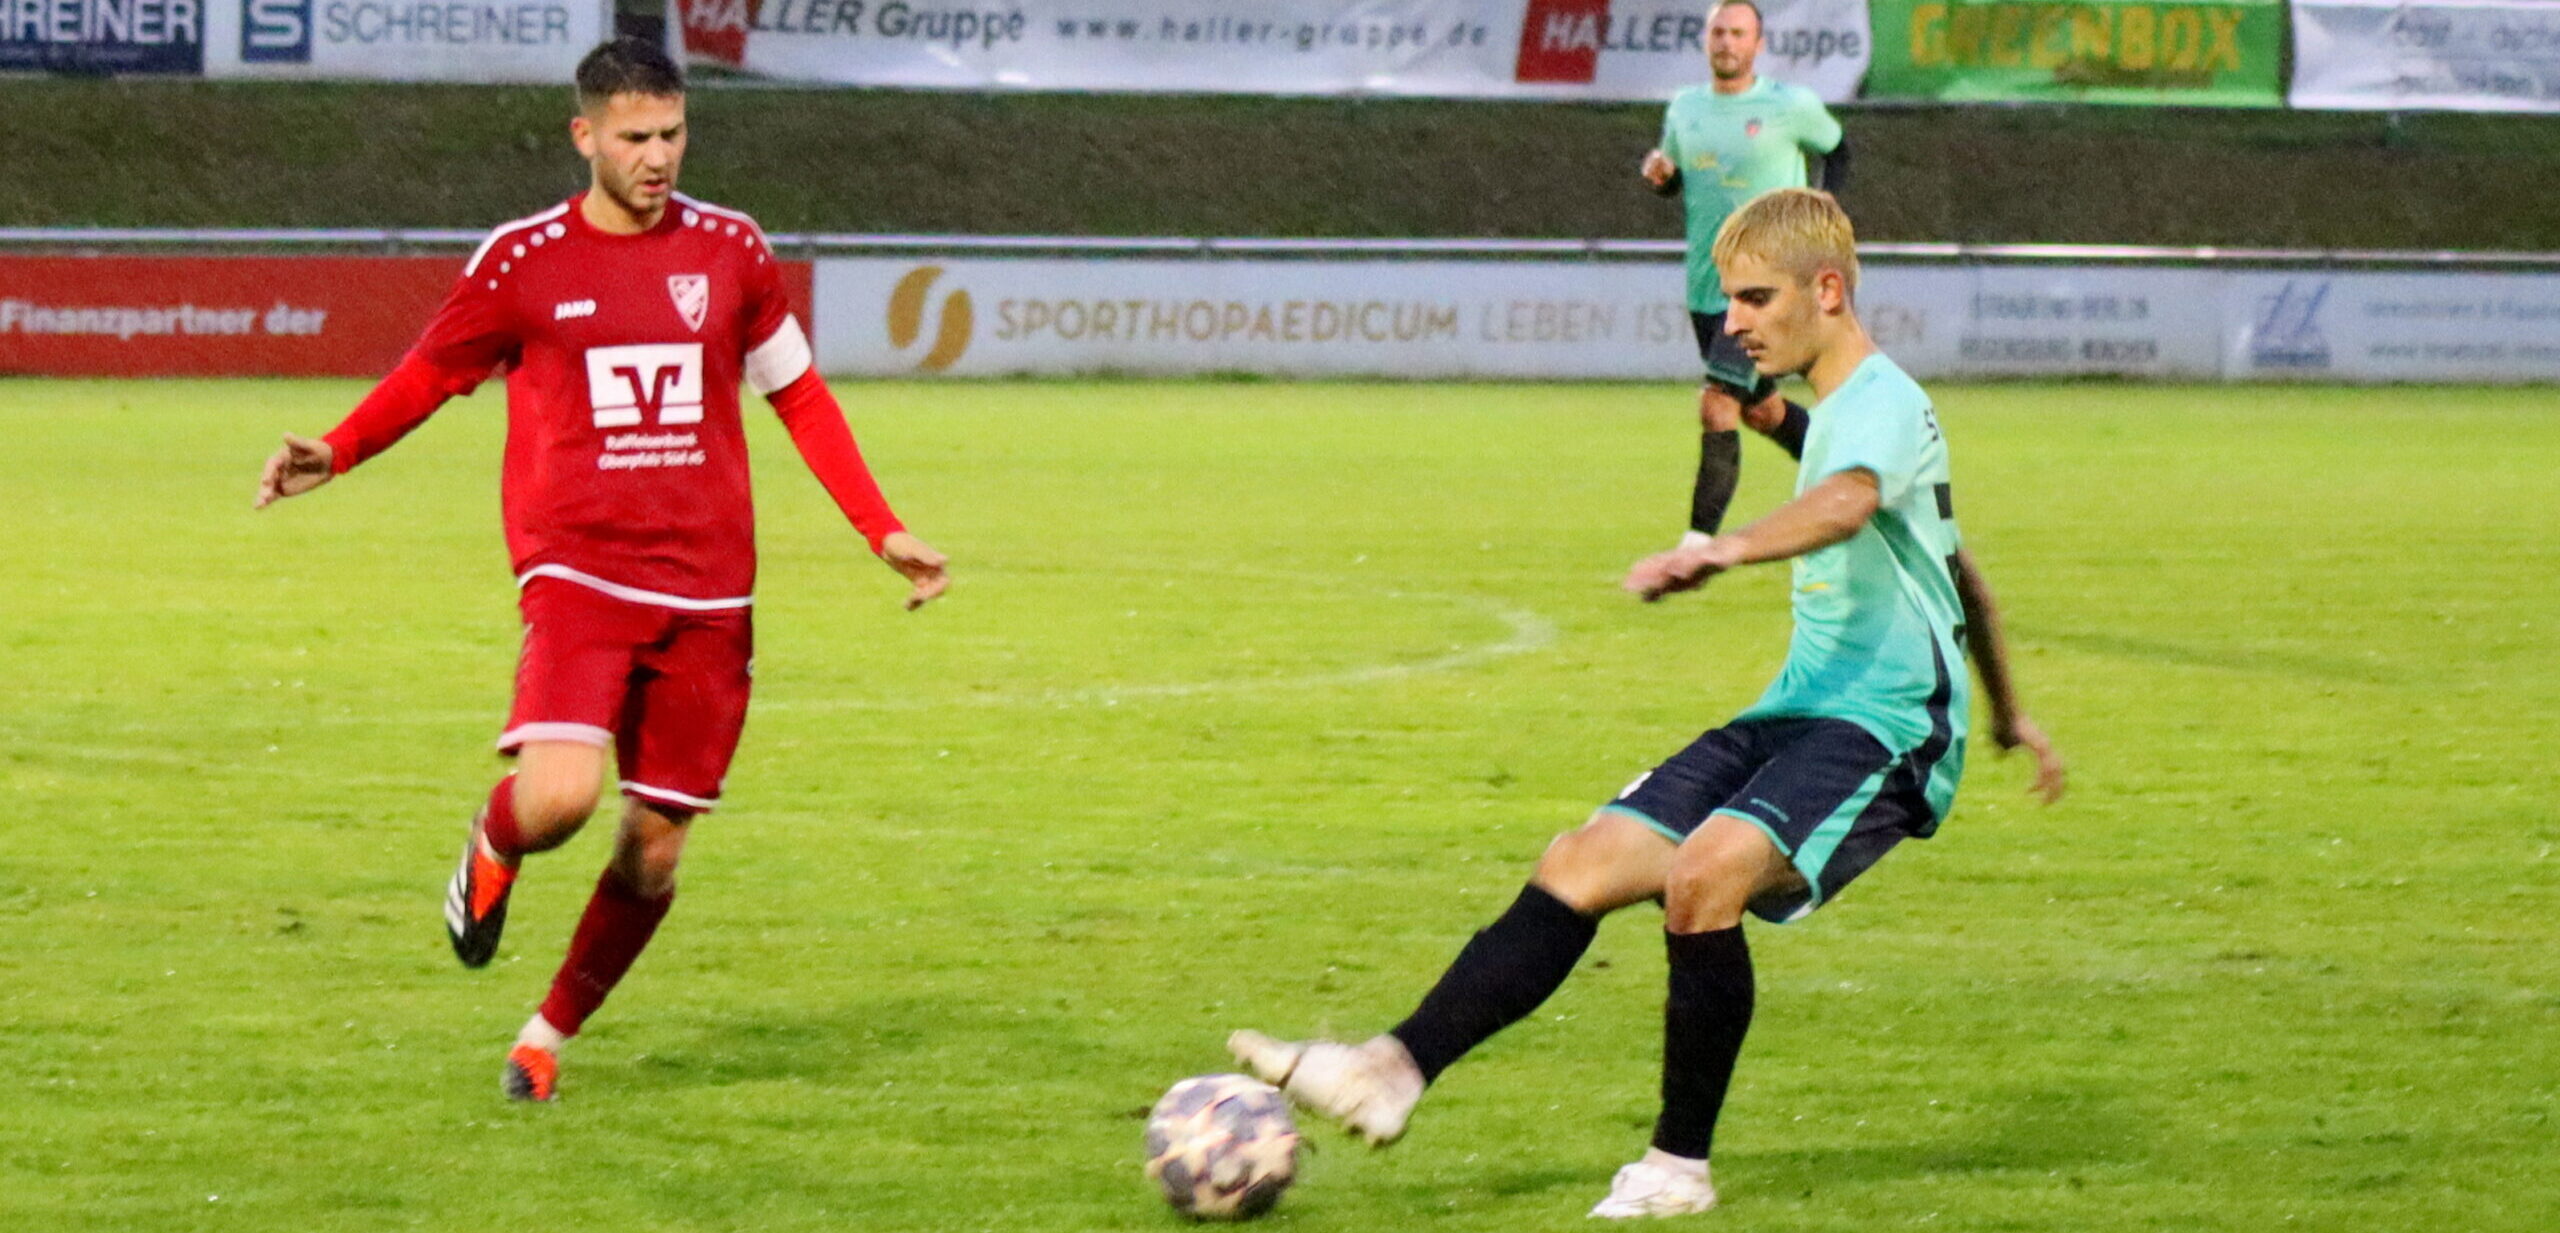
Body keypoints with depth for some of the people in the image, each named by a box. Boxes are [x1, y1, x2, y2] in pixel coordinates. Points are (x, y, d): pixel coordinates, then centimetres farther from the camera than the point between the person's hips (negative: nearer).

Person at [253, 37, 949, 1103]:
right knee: (559, 796, -25)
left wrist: (883, 532, 13)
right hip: (579, 572, -3)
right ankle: (491, 850, 12)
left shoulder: (729, 249, 7)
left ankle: (552, 1033, 25)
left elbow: (797, 394, 18)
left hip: (707, 593, 3)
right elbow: (432, 373, 14)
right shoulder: (524, 260, 0)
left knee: (655, 842, 4)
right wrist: (333, 455, -2)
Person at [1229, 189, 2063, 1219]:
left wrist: (1727, 550, -54)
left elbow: (1848, 504, -36)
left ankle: (1680, 1166, -21)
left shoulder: (1883, 401, -11)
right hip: (1797, 711, 10)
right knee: (1582, 866, -3)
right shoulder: (1834, 413, 20)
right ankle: (1394, 1072, -7)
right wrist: (2006, 710, 44)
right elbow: (1953, 565, 32)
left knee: (1704, 873, -31)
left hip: (1882, 728, -10)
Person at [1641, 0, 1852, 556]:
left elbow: (1837, 150, 11)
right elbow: (1674, 183, 18)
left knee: (1716, 405, -18)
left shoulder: (1791, 106, -6)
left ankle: (1700, 540, -16)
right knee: (1760, 410, 18)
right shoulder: (1685, 108, 7)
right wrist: (1659, 172, -5)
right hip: (1705, 284, 6)